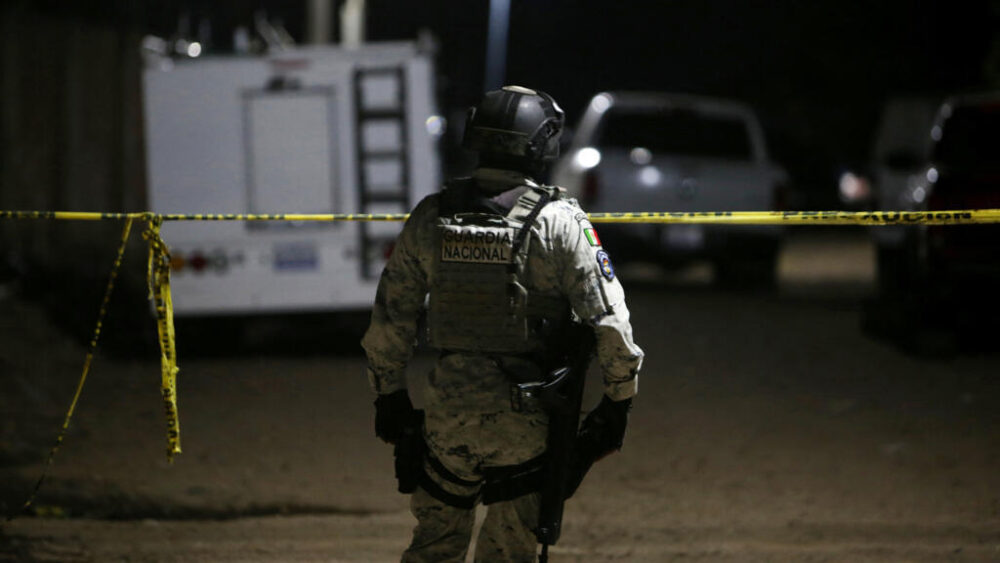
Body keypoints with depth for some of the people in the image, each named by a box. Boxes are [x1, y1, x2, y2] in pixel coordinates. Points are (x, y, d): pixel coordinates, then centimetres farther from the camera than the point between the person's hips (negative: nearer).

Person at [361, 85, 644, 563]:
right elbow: (607, 318, -10)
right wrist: (618, 398, 1)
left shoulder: (430, 217, 1)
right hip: (524, 418, -3)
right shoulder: (558, 221, -9)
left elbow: (391, 314, 8)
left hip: (447, 410, 3)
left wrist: (388, 393, 19)